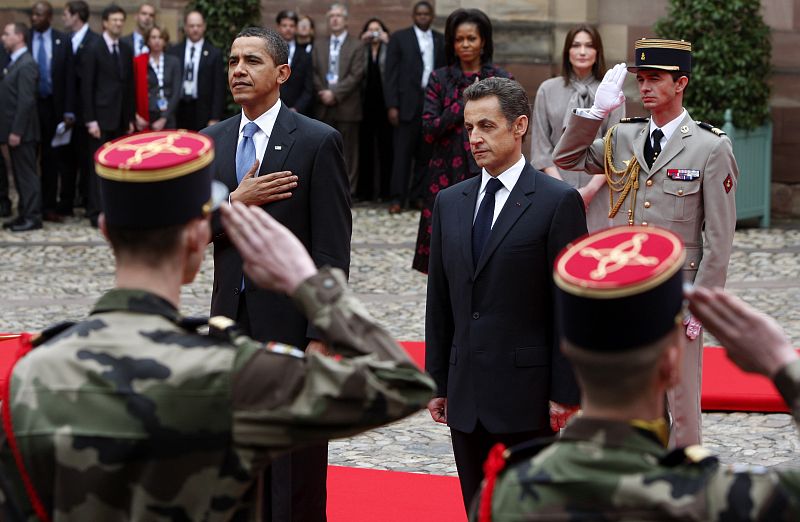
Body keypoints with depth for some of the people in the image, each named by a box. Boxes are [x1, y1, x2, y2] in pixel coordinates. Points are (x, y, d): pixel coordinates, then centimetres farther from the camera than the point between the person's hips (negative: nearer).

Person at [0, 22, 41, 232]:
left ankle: (33, 217, 1)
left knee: (27, 174, -3)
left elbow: (26, 101, -21)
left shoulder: (26, 65, -16)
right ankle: (24, 214, 19)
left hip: (22, 132, -9)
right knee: (20, 174, 13)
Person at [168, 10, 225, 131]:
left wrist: (215, 118, -5)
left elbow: (219, 89, 1)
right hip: (179, 111, 2)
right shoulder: (174, 52, 9)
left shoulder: (214, 54, 3)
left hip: (203, 113, -2)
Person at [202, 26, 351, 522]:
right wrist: (236, 202, -13)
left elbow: (332, 249, -10)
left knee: (298, 472, 1)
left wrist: (321, 336, -14)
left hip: (292, 325, -5)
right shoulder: (211, 142, 9)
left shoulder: (318, 141, -8)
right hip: (232, 321, 5)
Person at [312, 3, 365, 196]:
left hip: (347, 106, -4)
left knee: (348, 149, -1)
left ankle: (347, 191, 2)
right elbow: (314, 73, 9)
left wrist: (334, 92, -14)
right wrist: (323, 93, -7)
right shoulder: (319, 46, 15)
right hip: (324, 107, 4)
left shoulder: (356, 46, 1)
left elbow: (356, 75, -8)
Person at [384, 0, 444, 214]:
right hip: (408, 102, -3)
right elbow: (391, 74, -1)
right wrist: (392, 105, -8)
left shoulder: (441, 41, 12)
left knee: (426, 153, 4)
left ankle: (418, 195, 12)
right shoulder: (399, 38, 3)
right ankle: (398, 198, -3)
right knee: (403, 152, -5)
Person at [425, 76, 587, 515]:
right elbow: (440, 302, 14)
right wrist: (437, 382, 11)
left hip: (528, 394, -5)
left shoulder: (558, 202, -6)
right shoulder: (449, 203, 11)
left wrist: (566, 393, -11)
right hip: (465, 396, 5)